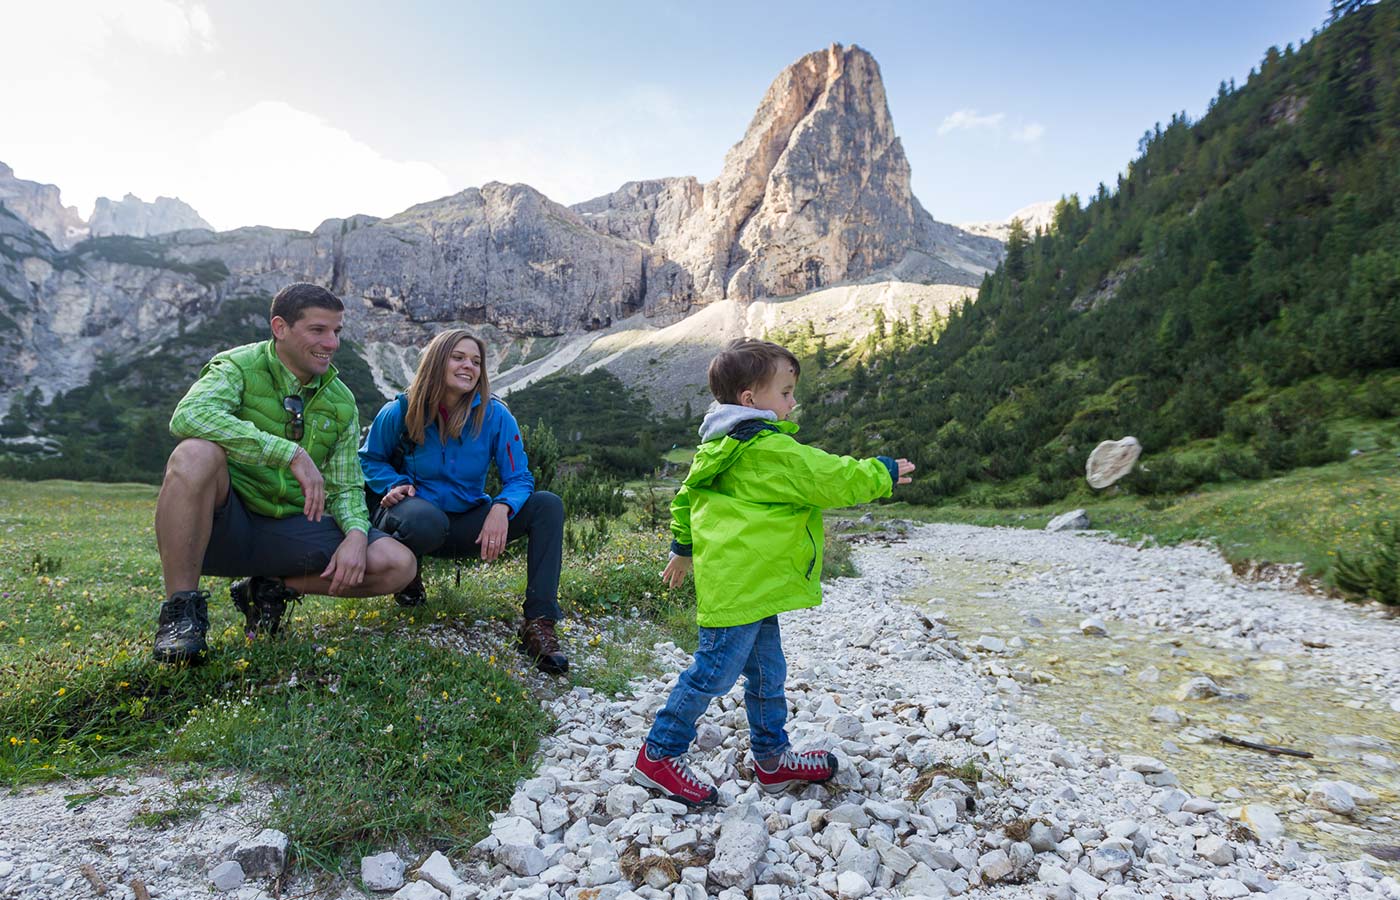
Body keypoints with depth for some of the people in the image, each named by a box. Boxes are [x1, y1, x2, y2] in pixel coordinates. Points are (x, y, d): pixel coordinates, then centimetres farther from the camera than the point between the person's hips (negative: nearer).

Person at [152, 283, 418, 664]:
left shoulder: (341, 403, 7)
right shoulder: (239, 367, -7)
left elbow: (345, 488, 9)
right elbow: (188, 415, -29)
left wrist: (356, 534, -14)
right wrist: (292, 453, -35)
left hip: (288, 528, 4)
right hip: (223, 523, -3)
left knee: (398, 565, -15)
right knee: (196, 453, -36)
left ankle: (270, 588, 4)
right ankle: (180, 609, -21)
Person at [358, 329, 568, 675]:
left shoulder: (495, 415, -8)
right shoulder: (400, 412, -8)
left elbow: (518, 477, -7)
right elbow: (369, 459, 8)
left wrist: (501, 508, -30)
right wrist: (396, 483, -15)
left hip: (466, 523, 3)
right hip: (415, 517, -2)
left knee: (548, 506, -19)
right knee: (426, 519, -42)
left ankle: (539, 623, -24)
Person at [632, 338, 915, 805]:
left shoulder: (720, 447, 11)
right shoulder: (773, 451, -19)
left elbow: (687, 495, 20)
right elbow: (833, 478, -16)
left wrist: (683, 548, 31)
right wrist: (883, 472, 0)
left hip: (752, 585, 11)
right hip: (740, 586, -11)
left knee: (767, 671, 19)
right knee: (714, 671, 1)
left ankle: (772, 757, 34)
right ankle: (659, 755, 15)